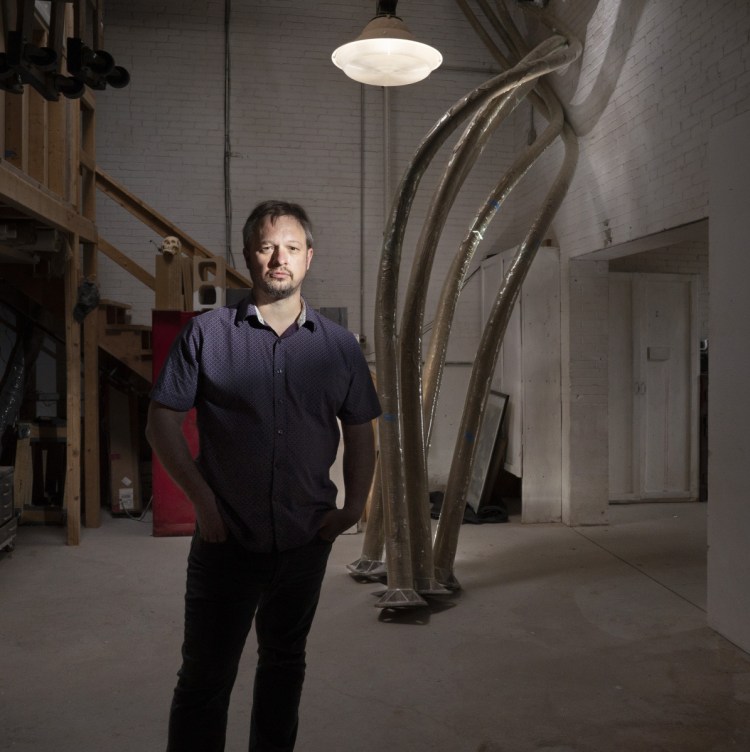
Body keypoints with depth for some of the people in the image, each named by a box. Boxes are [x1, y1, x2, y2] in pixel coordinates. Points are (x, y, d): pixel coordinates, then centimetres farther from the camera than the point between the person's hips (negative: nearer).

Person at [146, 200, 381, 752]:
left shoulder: (339, 345, 3)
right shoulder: (207, 333, -4)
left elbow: (360, 432, 9)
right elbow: (163, 420, -3)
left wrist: (355, 504, -2)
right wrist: (202, 498, -11)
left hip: (307, 541, 3)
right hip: (227, 539, -2)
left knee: (284, 663, 21)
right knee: (205, 676, 6)